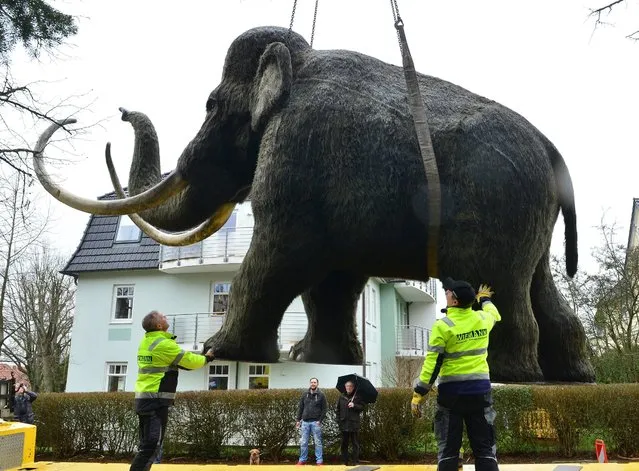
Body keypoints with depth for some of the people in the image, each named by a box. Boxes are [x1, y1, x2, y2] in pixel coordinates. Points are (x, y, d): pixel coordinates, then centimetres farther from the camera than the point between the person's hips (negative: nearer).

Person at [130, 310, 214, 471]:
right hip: (157, 400, -9)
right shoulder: (164, 344, -15)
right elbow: (189, 361, -8)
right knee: (151, 446, -9)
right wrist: (206, 358, 11)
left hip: (143, 398, 9)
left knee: (146, 444, 14)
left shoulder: (145, 342, 11)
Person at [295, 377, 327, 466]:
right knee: (303, 442, 6)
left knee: (317, 442, 1)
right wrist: (298, 420, 4)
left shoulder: (321, 395, 2)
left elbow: (324, 409, -1)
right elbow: (300, 408, 11)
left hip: (316, 422, -3)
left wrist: (320, 420, -10)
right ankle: (302, 460, 14)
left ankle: (319, 461, 7)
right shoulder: (305, 394, 10)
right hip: (305, 422, 3)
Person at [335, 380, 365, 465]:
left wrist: (354, 406, -17)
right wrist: (338, 419, 1)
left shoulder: (357, 397, 3)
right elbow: (337, 408, 10)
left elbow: (362, 407, -2)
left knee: (355, 444, 0)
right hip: (344, 424, 2)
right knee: (344, 444, 7)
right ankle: (345, 461, 15)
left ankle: (355, 461, 5)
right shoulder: (341, 397, 9)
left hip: (354, 423, -2)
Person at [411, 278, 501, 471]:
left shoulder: (443, 325, -12)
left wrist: (418, 394, -8)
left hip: (452, 391, -3)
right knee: (484, 447, 9)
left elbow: (433, 363, -14)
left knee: (448, 448, 4)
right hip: (480, 390, 4)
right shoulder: (483, 319, 2)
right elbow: (495, 314, 29)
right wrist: (484, 298, 49)